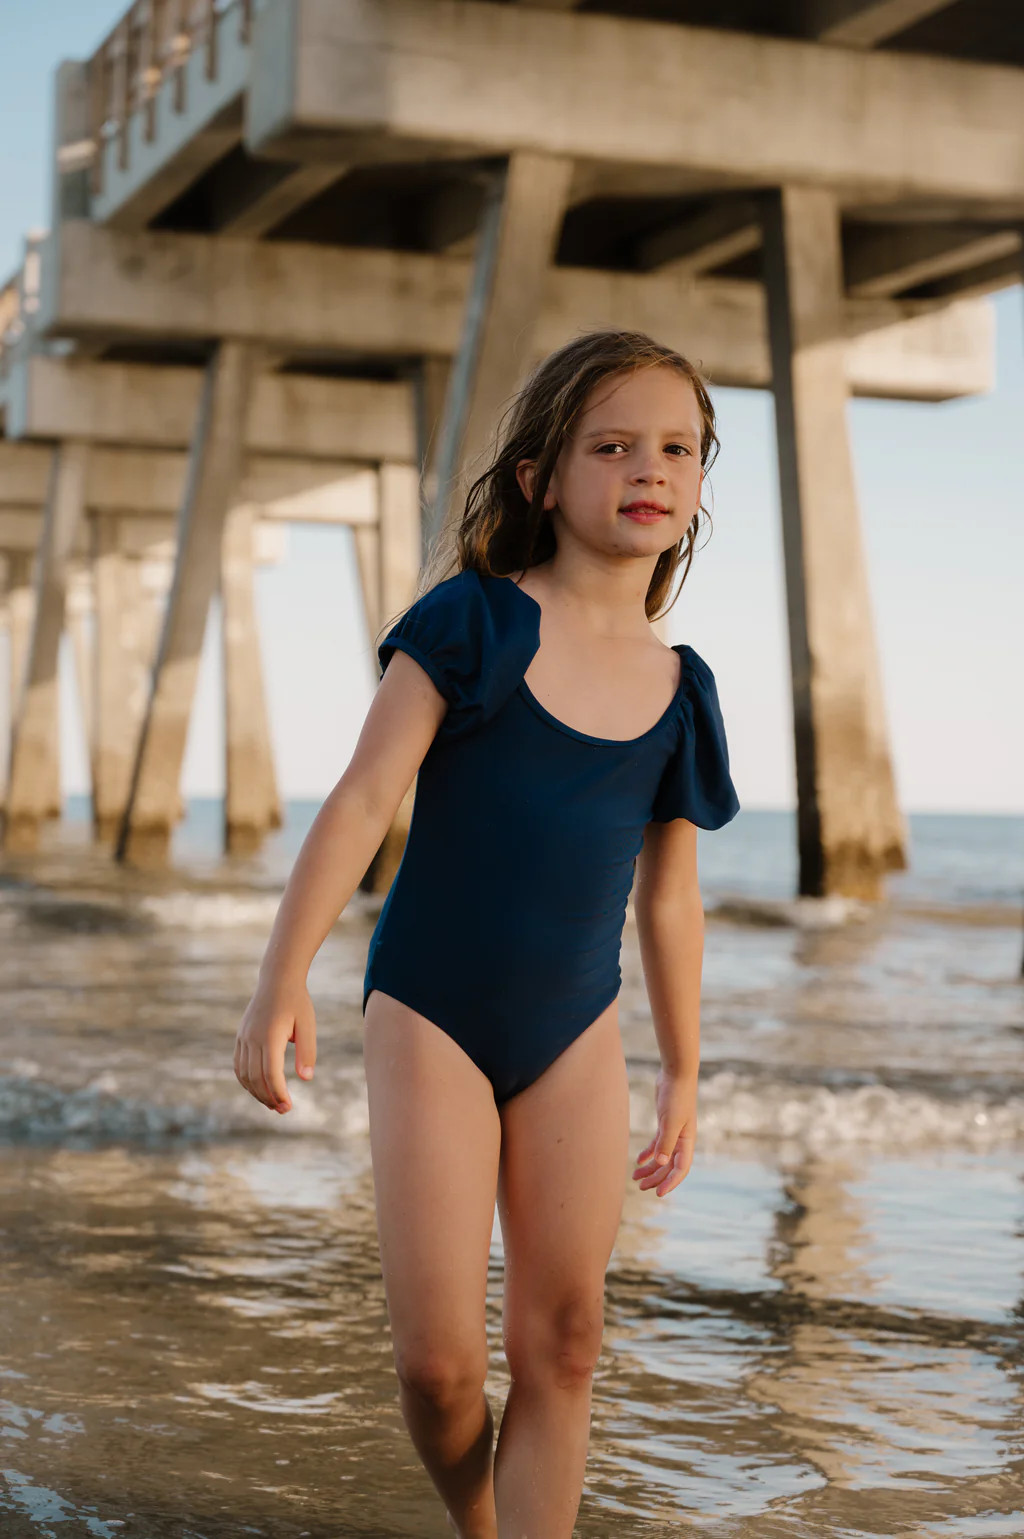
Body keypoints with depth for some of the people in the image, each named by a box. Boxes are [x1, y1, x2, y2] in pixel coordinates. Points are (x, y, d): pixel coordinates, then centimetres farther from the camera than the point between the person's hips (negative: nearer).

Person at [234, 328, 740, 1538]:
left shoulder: (677, 689, 6)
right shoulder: (476, 620, -7)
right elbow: (365, 798, -10)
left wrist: (683, 1076, 18)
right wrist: (284, 976, -18)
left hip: (577, 1038, 4)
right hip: (429, 1019, -4)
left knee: (560, 1346, 1)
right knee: (439, 1361, -5)